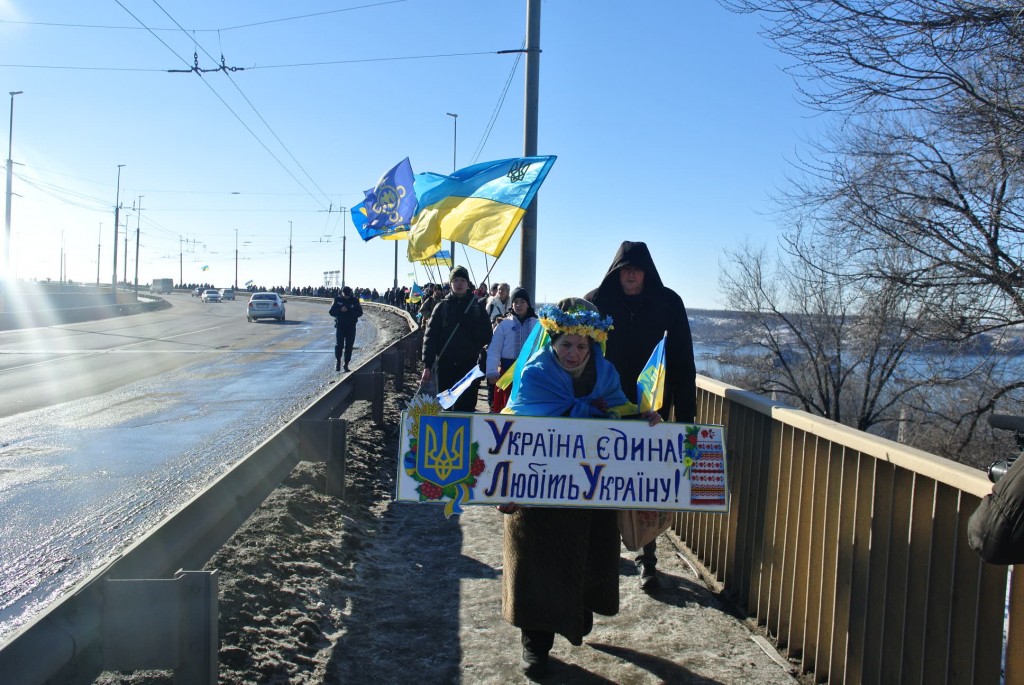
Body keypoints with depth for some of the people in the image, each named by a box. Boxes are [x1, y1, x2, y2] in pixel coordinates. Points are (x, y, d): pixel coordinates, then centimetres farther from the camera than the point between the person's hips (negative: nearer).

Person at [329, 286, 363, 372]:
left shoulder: (355, 301, 2)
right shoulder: (337, 300, 3)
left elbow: (360, 313, -4)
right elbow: (331, 312, 0)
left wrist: (348, 311, -18)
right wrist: (340, 310, -17)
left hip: (351, 327, 1)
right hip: (340, 326, -1)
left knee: (349, 346, 2)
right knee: (339, 345, -9)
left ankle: (346, 364, 10)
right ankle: (338, 362, 8)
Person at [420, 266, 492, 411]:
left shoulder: (477, 307, 5)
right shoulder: (442, 306, 5)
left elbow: (486, 335, 4)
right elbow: (430, 336, 1)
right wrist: (427, 365, -6)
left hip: (469, 364, -1)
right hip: (445, 364, 1)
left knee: (466, 406, -2)